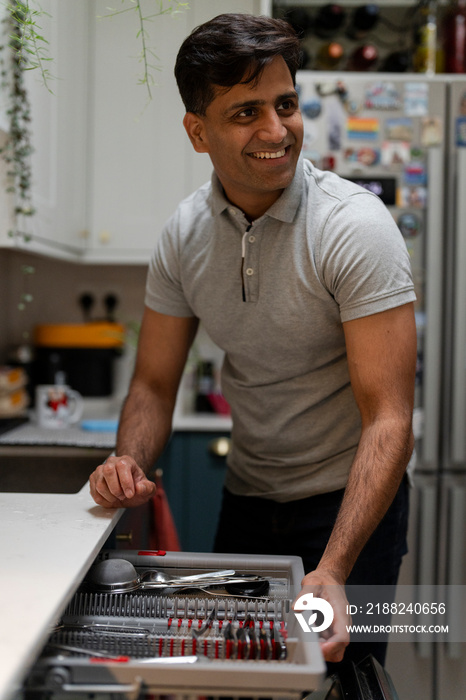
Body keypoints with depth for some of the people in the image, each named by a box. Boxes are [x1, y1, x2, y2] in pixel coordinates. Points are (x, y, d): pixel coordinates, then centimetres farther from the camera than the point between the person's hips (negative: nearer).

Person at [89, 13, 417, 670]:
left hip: (350, 501, -4)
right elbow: (154, 383, 3)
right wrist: (130, 460, -19)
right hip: (246, 495, 5)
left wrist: (332, 572, -36)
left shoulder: (355, 226, -22)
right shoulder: (184, 233, -5)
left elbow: (389, 419, -26)